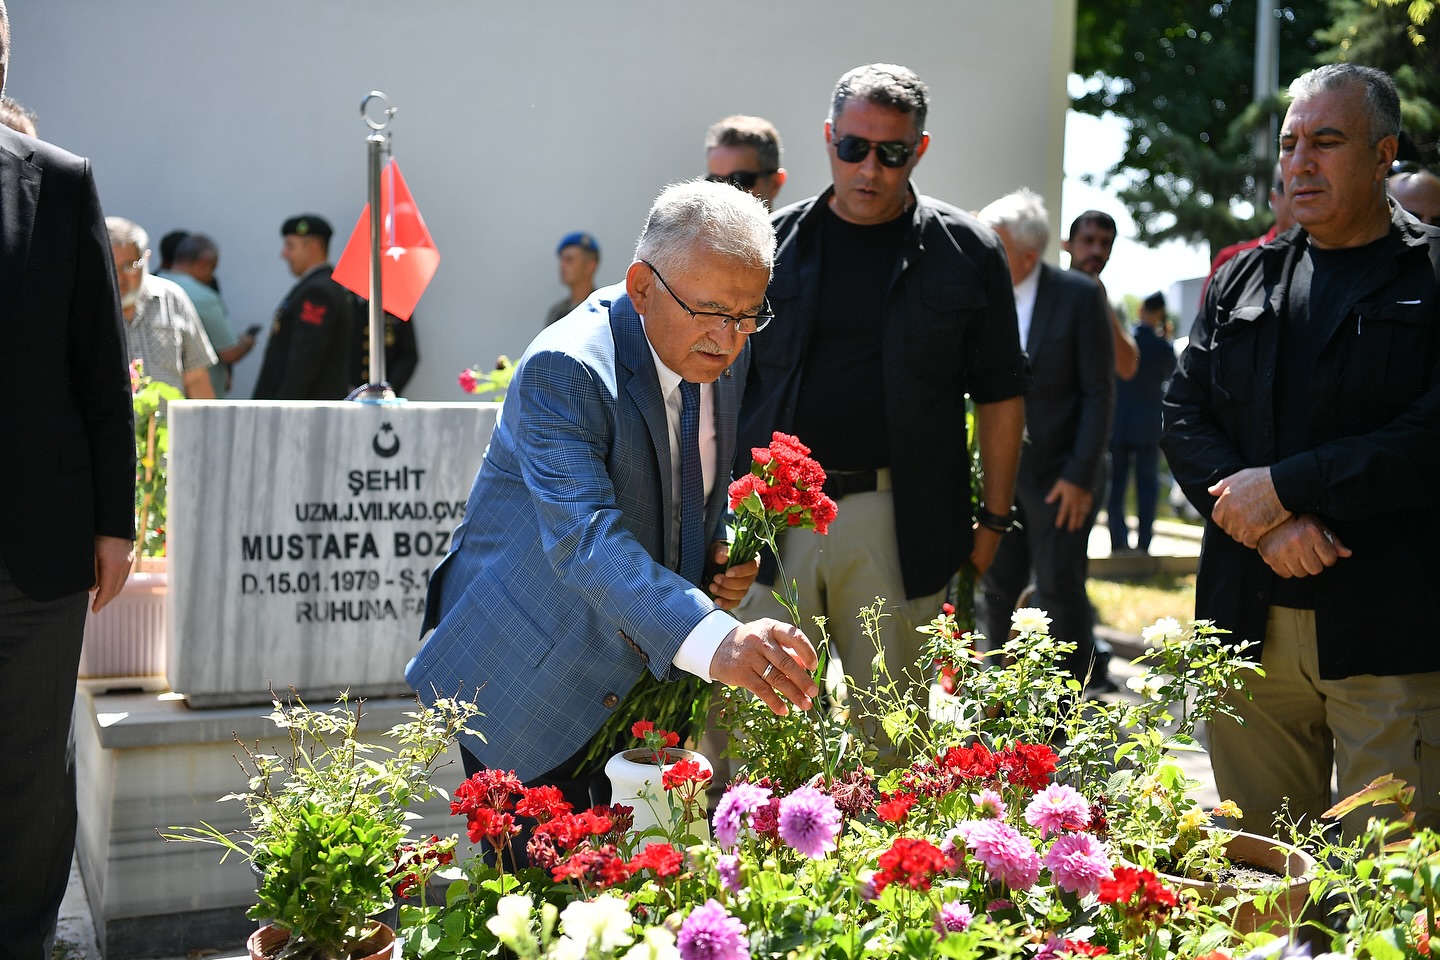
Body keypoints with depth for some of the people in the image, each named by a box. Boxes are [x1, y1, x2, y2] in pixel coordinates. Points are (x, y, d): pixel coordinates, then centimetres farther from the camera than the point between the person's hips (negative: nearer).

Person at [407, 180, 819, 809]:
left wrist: (726, 552, -6)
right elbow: (585, 538, -39)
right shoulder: (562, 368, -26)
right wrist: (713, 641, -52)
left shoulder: (722, 355, -3)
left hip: (651, 669, 7)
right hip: (529, 679, -6)